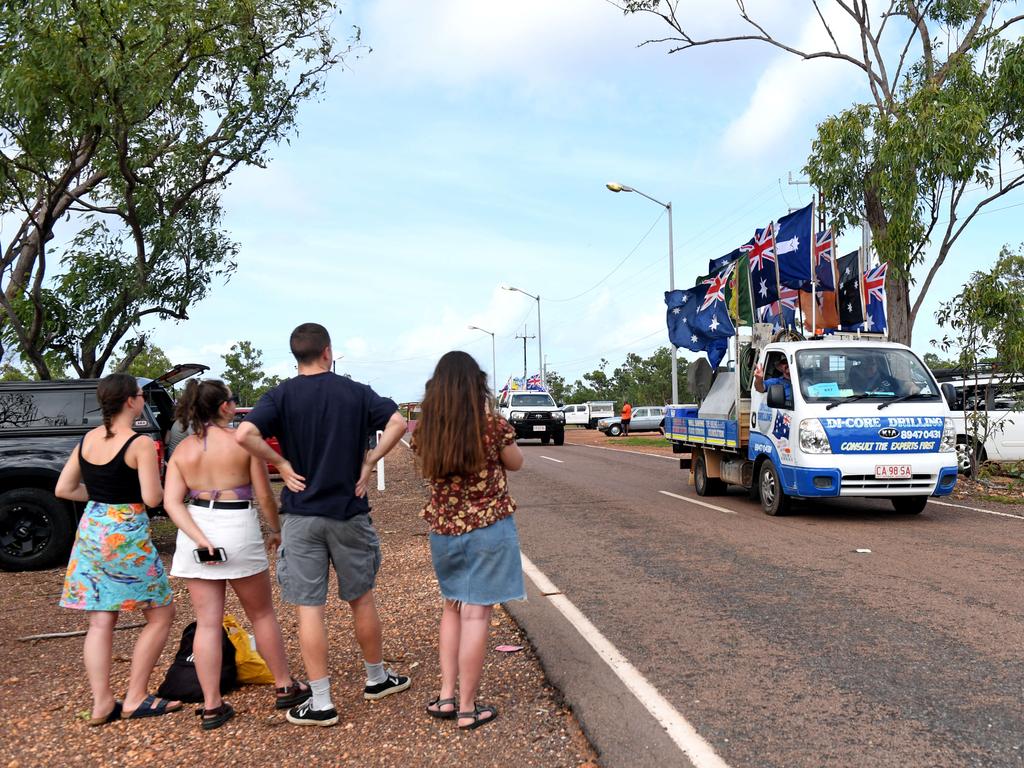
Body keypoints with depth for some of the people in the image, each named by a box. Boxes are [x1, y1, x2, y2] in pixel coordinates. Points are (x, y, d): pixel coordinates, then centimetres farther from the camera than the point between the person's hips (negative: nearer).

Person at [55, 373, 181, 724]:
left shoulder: (87, 440, 6)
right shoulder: (140, 444, -15)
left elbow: (63, 489, 9)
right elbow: (152, 498, -18)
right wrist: (161, 487, 3)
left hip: (91, 531, 7)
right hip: (127, 536, -7)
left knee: (100, 621, 11)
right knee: (161, 614, 7)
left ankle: (102, 704, 12)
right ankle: (135, 700, 8)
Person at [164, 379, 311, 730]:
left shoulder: (182, 449, 5)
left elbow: (172, 502, -6)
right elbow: (264, 495, -5)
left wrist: (200, 539, -11)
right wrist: (276, 530, 10)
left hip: (195, 533, 4)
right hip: (238, 531, -4)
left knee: (207, 622, 8)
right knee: (262, 614, 13)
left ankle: (212, 707, 10)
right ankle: (286, 688, 25)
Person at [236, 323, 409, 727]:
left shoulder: (282, 395, -4)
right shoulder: (355, 392, 0)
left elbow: (244, 434, -20)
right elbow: (398, 423, -11)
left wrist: (281, 463, -9)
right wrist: (368, 462, -6)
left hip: (302, 515, -1)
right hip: (350, 512, 2)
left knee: (309, 607, 4)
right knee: (361, 598, 17)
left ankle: (321, 703, 9)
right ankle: (377, 678, 33)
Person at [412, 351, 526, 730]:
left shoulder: (425, 429, -3)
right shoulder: (493, 424, -12)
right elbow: (515, 463, 4)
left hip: (443, 529, 4)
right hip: (489, 528, -4)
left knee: (453, 607, 21)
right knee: (475, 613, 1)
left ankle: (446, 695, 19)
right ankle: (467, 709, 8)